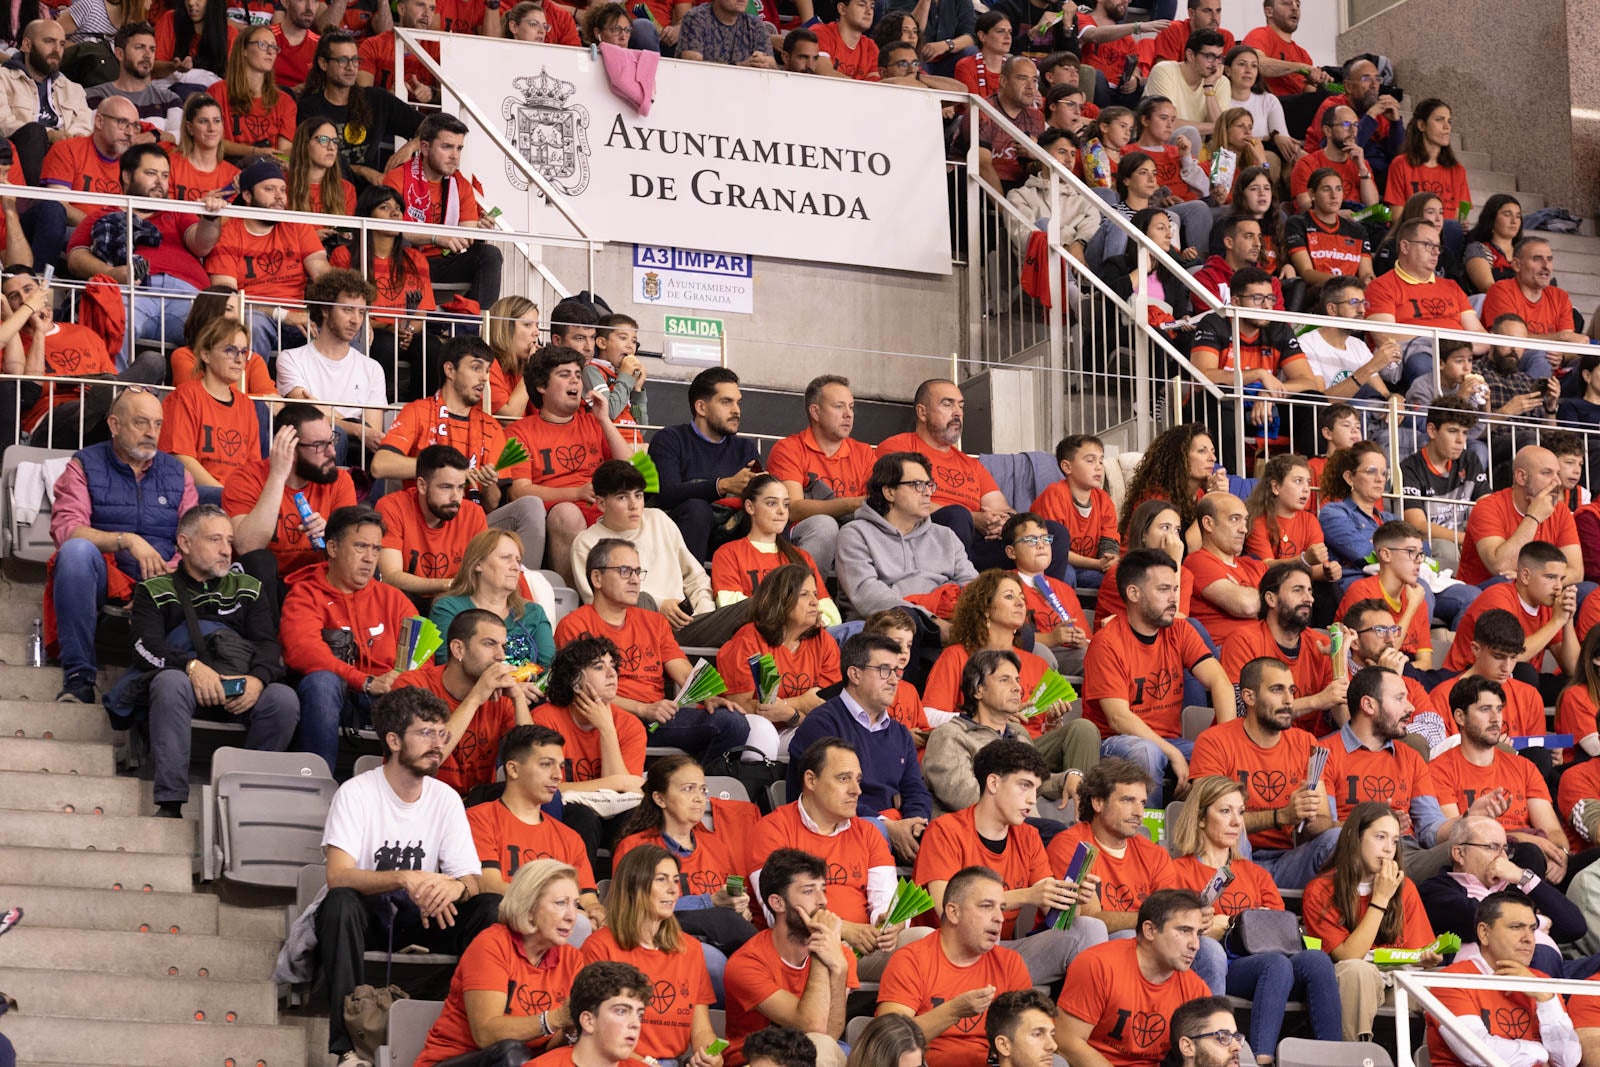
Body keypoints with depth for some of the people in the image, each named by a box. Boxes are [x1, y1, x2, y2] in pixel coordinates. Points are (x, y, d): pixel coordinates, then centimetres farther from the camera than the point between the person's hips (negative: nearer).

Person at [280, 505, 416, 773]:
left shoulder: (392, 599, 19)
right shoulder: (305, 595, 6)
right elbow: (301, 651, -13)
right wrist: (366, 682, -22)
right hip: (330, 691, -2)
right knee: (322, 681, -36)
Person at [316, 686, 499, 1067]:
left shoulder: (445, 798, 3)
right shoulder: (356, 793, -11)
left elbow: (472, 880, -2)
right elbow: (338, 876, -24)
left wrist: (455, 887, -29)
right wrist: (405, 879, -39)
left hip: (420, 921, 4)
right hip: (367, 917, -4)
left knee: (491, 907, -21)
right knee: (340, 903, -37)